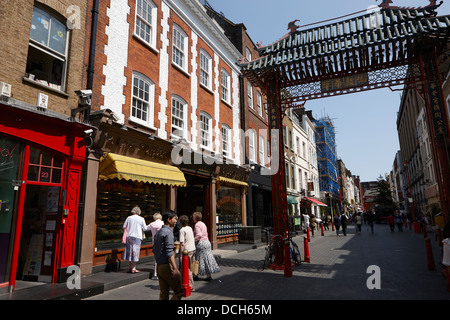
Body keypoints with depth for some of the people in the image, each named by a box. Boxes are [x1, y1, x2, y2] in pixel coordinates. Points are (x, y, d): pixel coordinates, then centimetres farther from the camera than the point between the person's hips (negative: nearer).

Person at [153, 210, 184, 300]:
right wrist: (175, 268, -23)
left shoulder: (158, 232, 14)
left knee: (163, 293, 14)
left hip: (159, 266, 9)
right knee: (179, 291, 0)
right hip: (167, 266, -9)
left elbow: (154, 250, 18)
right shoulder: (168, 232, -14)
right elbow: (169, 253, -21)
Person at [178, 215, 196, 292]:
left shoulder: (182, 230, -14)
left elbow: (182, 243, -18)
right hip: (193, 249, 8)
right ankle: (190, 285, 26)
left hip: (187, 251, -8)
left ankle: (191, 286, 5)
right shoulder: (190, 228, 10)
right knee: (189, 268, 18)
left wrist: (181, 254, -16)